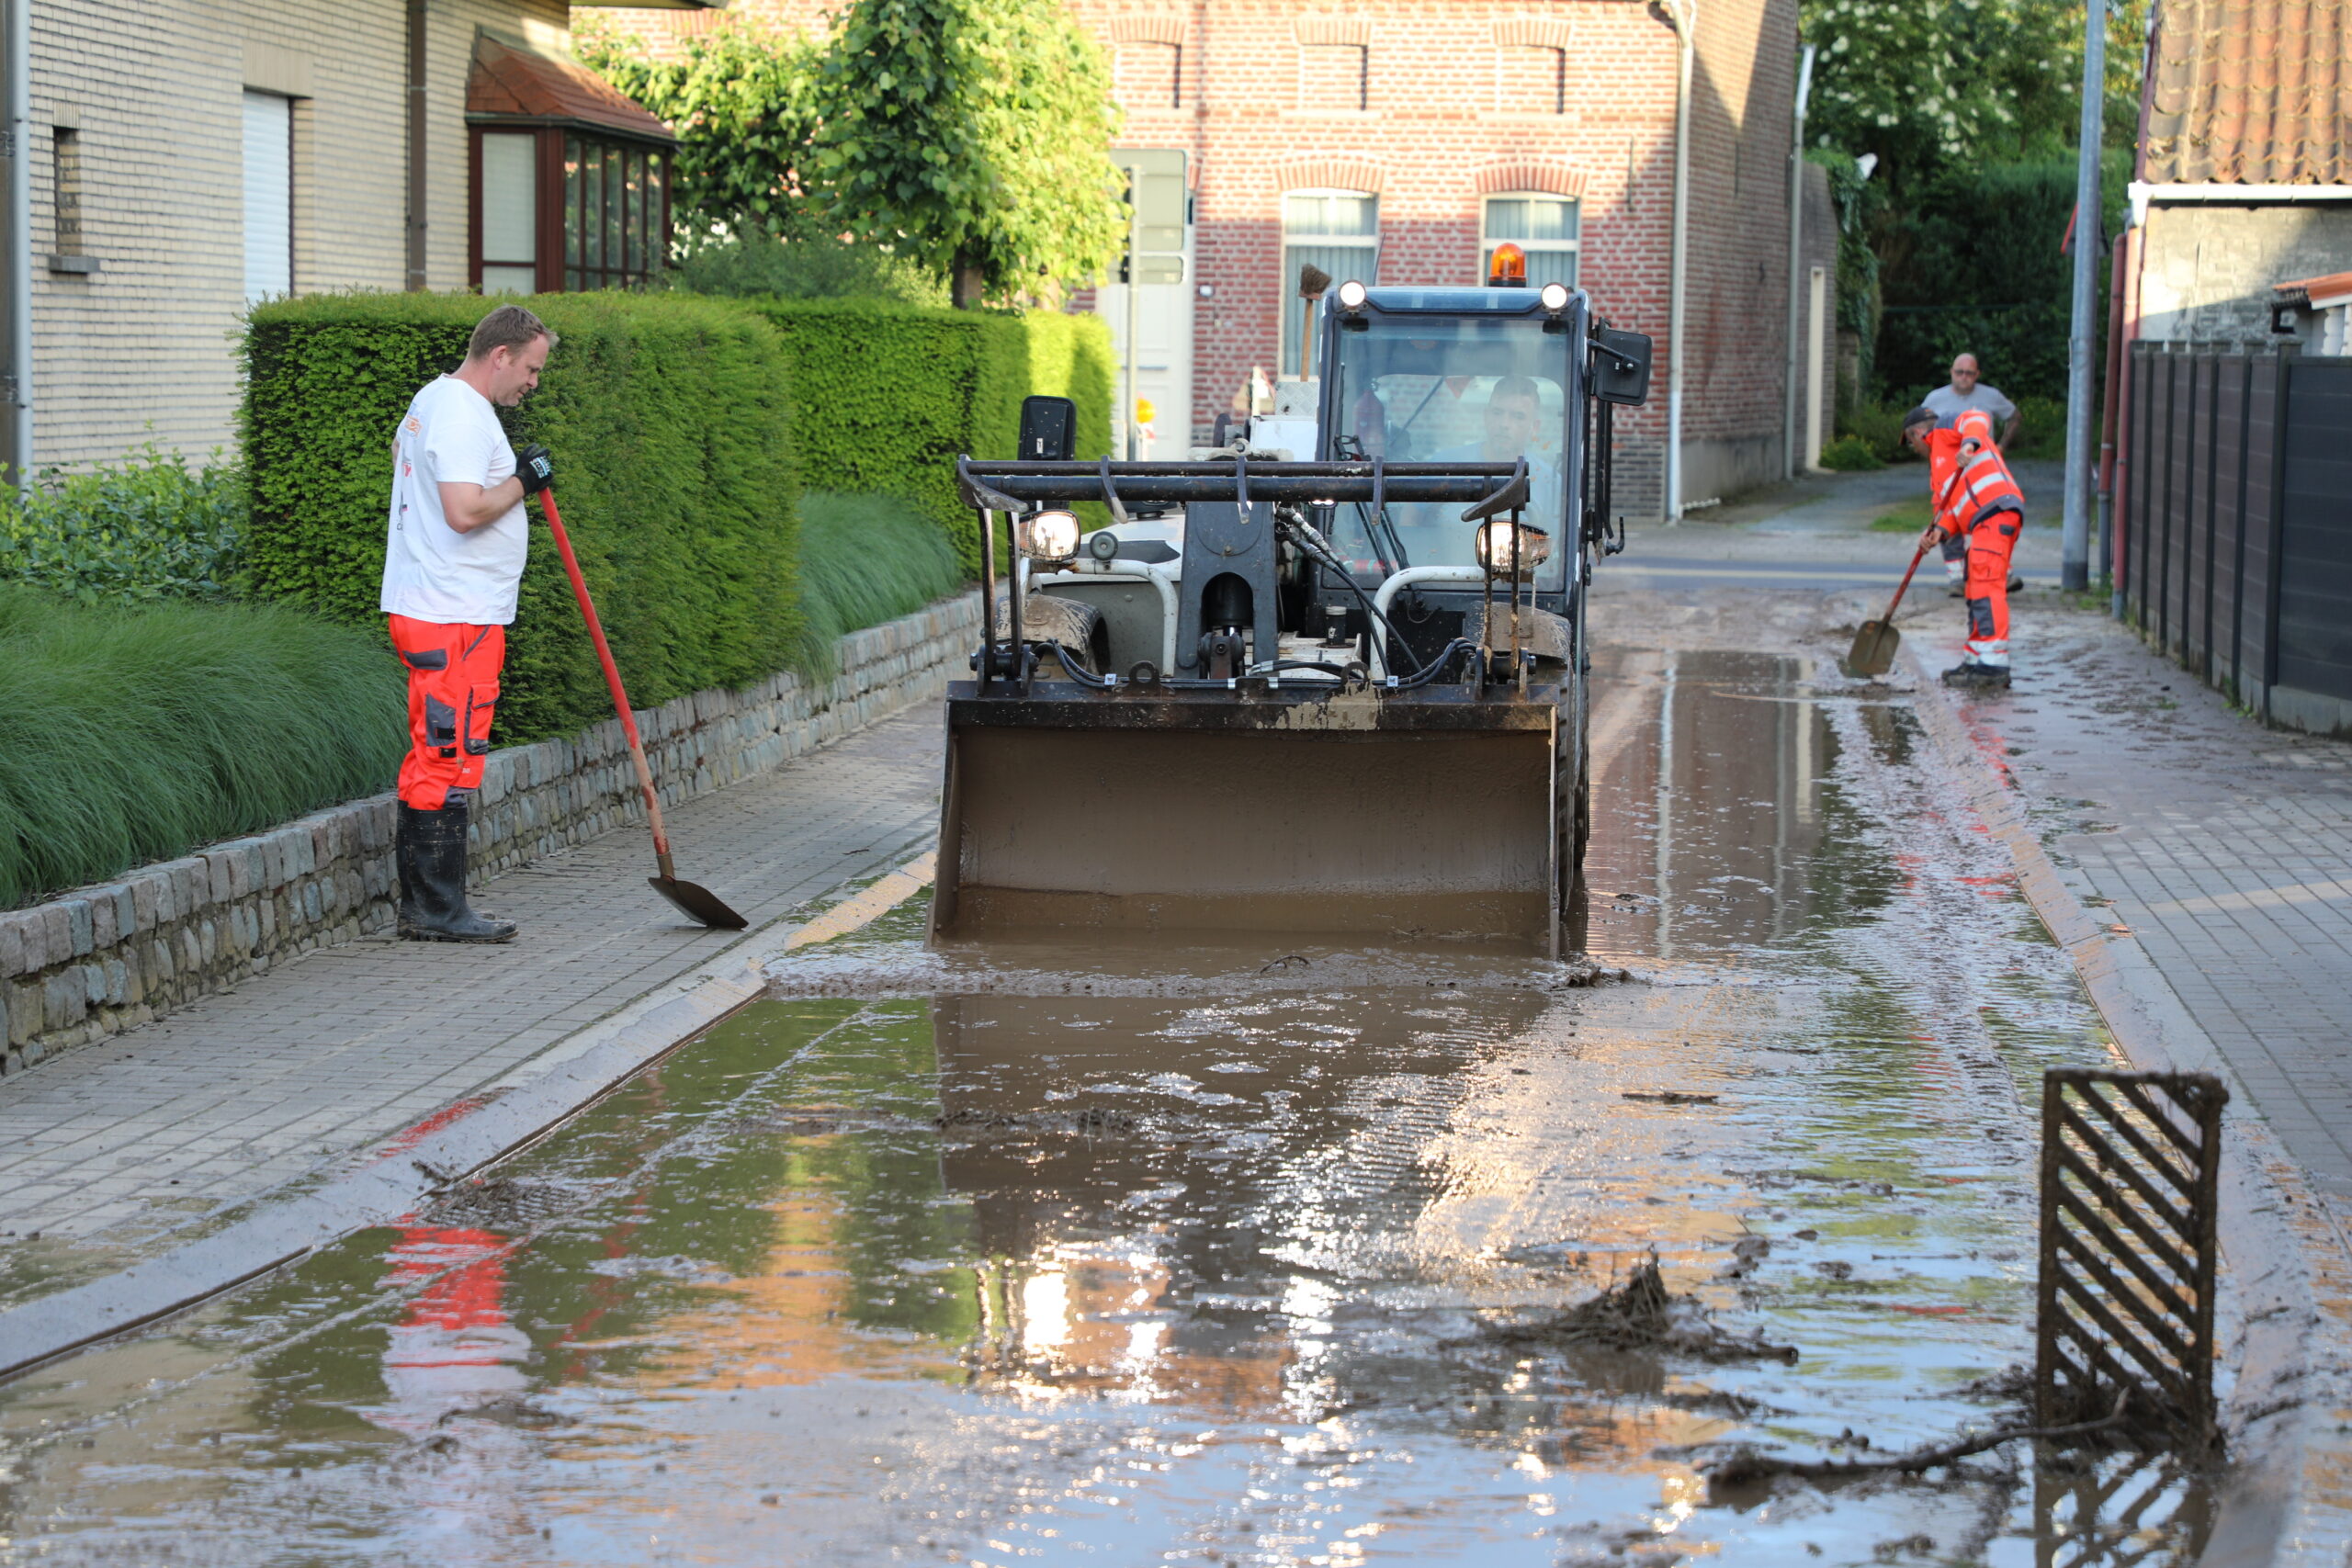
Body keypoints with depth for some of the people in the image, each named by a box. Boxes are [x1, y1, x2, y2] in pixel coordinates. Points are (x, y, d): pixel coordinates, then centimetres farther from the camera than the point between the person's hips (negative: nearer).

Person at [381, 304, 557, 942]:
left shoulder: (432, 398, 17)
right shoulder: (465, 416, -16)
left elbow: (400, 449, 37)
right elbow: (465, 510, -27)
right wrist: (521, 481, -10)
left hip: (423, 608, 11)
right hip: (455, 622, -11)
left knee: (430, 758, 13)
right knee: (450, 762, -9)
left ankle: (419, 904, 17)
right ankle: (439, 909, -7)